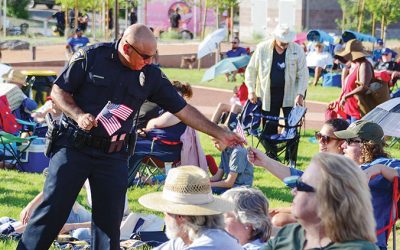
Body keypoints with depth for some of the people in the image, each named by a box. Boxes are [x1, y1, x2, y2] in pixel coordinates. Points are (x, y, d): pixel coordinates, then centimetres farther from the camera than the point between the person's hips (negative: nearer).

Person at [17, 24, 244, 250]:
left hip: (113, 155, 3)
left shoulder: (151, 75, 2)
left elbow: (184, 110, 7)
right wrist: (78, 115, -17)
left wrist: (220, 134, 6)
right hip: (74, 146, -3)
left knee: (109, 220, 3)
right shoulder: (91, 57, -7)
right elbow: (59, 91, 0)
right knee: (52, 210, -5)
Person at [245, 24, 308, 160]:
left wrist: (300, 94, -10)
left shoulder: (297, 50, -5)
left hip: (290, 94, -1)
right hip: (268, 95, 1)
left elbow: (303, 73, -1)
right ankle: (271, 156, 15)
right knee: (269, 128, 4)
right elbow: (251, 70, 5)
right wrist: (251, 90, -1)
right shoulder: (262, 48, -4)